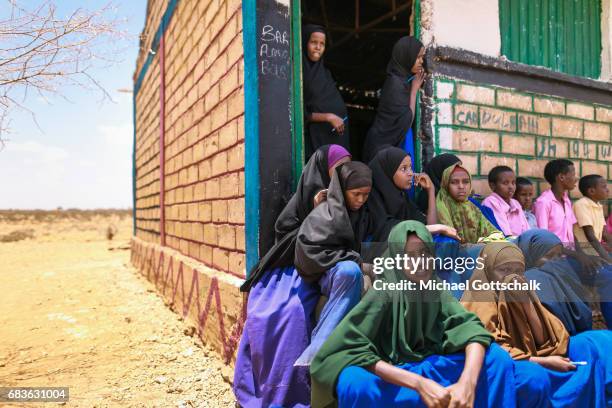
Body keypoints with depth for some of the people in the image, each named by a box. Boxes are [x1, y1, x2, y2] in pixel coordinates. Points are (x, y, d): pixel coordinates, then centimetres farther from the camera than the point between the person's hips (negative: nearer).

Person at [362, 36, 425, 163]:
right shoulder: (396, 83, -16)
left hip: (392, 142, 9)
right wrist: (414, 89, -7)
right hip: (384, 145, -9)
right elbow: (406, 120, -15)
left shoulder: (403, 80, 11)